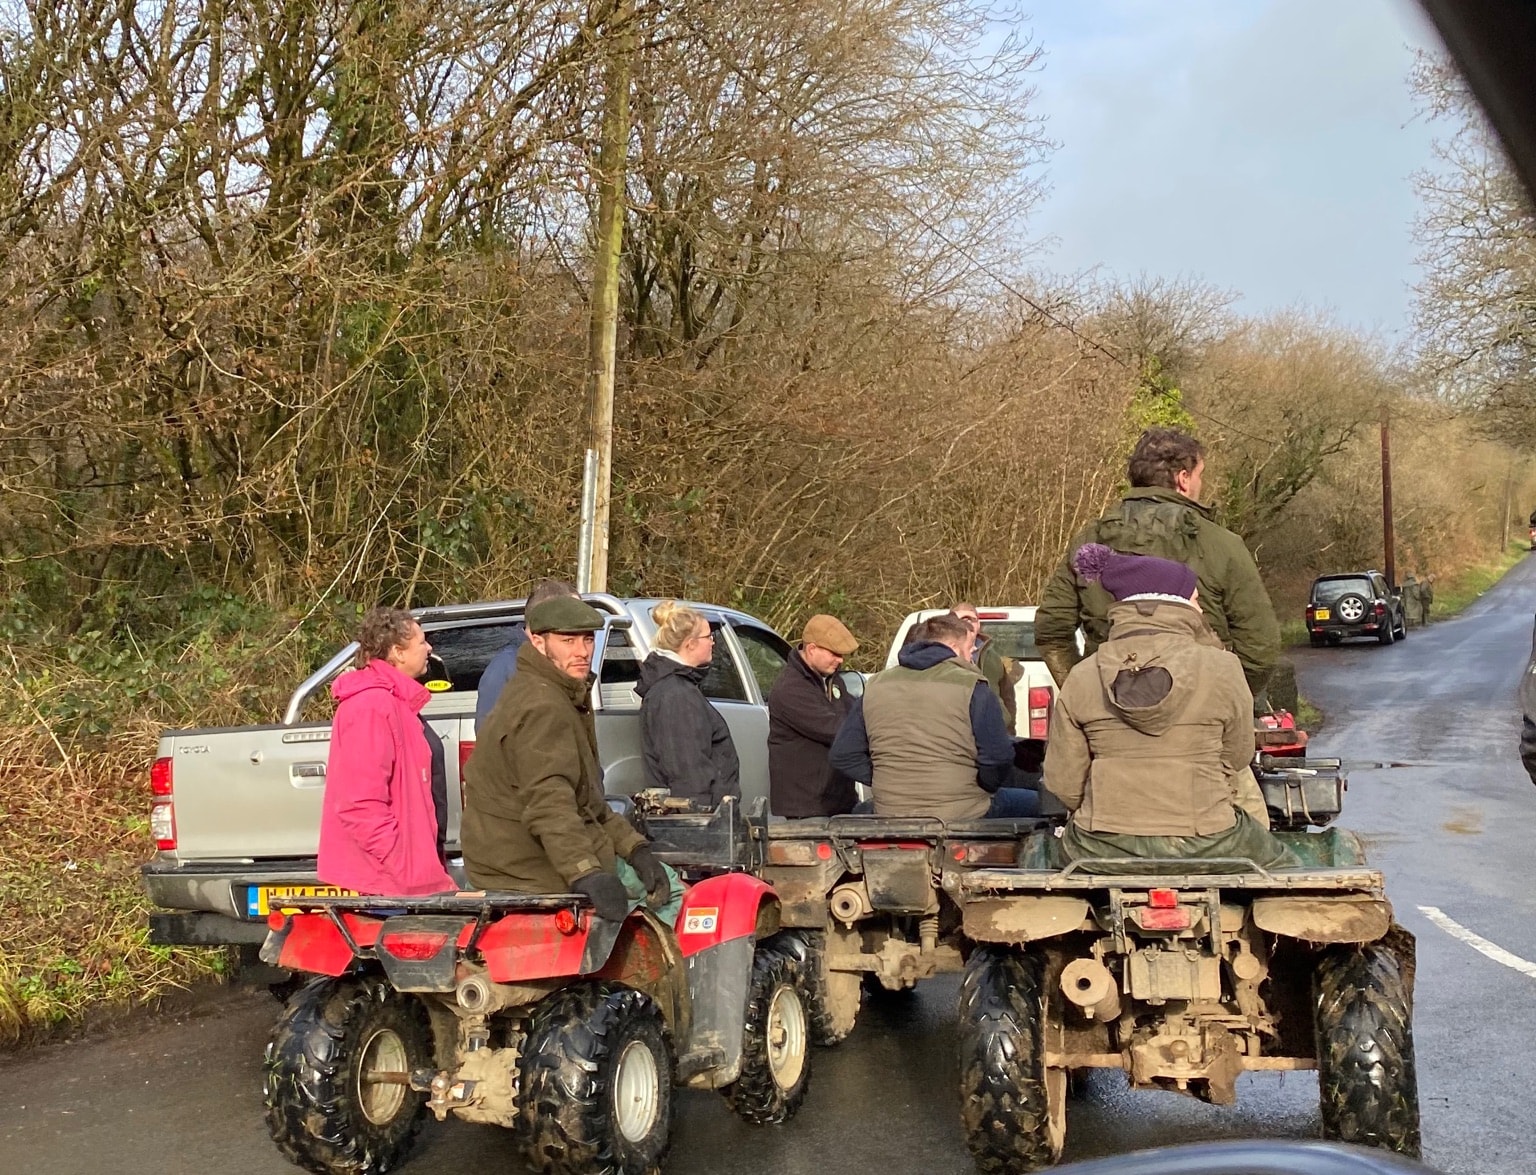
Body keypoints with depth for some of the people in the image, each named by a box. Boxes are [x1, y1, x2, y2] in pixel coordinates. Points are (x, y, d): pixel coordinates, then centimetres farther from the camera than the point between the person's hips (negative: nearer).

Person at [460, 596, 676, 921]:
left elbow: (587, 801, 20)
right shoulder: (541, 707, -19)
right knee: (665, 888, -1)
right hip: (534, 871, -10)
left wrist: (635, 846, 10)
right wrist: (587, 875, -44)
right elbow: (549, 803, -33)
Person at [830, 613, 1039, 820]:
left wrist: (891, 781, 13)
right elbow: (998, 761, -11)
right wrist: (985, 787, 10)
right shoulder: (972, 688, -6)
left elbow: (842, 756, 9)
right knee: (1031, 802, 19)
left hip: (890, 817, 3)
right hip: (963, 816, -3)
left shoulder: (876, 686, 9)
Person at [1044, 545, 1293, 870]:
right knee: (1279, 864, 29)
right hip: (1203, 843, -1)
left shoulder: (1081, 677, -2)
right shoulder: (1221, 668, -7)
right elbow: (1237, 759, 5)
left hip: (1103, 847, 2)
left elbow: (1063, 785, 0)